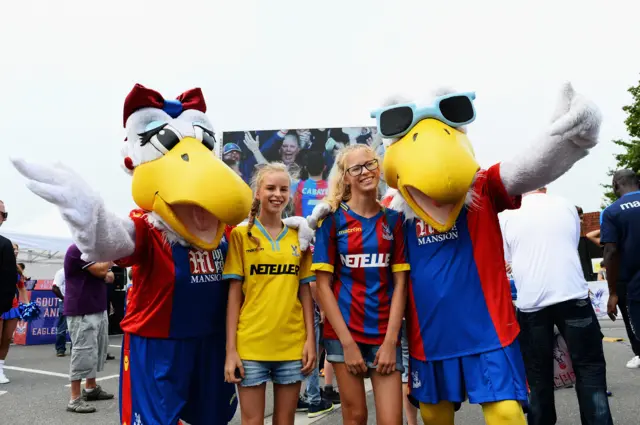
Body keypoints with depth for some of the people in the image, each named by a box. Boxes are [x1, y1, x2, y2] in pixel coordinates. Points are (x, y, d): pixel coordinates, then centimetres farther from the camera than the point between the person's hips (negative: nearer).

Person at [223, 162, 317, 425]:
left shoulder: (298, 236, 6)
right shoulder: (241, 234, -1)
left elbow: (305, 291, 7)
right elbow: (234, 293, -3)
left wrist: (311, 339, 0)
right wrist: (230, 348, -6)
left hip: (293, 344, 2)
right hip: (250, 344, -2)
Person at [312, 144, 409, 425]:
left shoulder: (394, 219, 4)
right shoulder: (333, 218, -2)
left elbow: (399, 283, 1)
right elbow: (323, 284, -5)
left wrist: (391, 340, -7)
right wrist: (347, 342, -10)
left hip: (385, 332, 1)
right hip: (343, 330, -1)